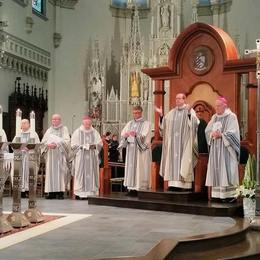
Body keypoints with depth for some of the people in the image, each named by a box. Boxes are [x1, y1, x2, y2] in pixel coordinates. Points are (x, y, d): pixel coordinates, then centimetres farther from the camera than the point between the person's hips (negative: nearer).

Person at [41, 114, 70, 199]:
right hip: (50, 154, 4)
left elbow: (66, 141, -5)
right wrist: (48, 144, -9)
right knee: (50, 171, -3)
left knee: (60, 171, -9)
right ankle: (51, 192, -2)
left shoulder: (64, 129, 7)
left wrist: (57, 144, -17)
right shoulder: (49, 130, 19)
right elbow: (43, 141, 11)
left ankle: (60, 192, -10)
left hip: (60, 154, -4)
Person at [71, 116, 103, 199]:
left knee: (91, 173, -1)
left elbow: (100, 143, 7)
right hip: (81, 157, -3)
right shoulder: (77, 132, 4)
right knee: (80, 173, -7)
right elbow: (74, 145, -1)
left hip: (92, 157, 3)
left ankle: (91, 192, 0)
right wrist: (83, 147, -13)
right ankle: (79, 194, -7)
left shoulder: (95, 132, 11)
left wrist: (94, 146, -13)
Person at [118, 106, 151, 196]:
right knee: (130, 168, 1)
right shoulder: (130, 123, 15)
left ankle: (141, 188, -6)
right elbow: (122, 134, 5)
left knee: (140, 169, -7)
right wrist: (125, 135, -18)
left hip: (141, 150, -5)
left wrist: (136, 135, -32)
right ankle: (132, 189, 4)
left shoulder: (146, 124, 1)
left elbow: (144, 136, -14)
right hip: (130, 149, 5)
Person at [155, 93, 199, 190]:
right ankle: (174, 183, 3)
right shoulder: (172, 112, 15)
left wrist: (189, 114, -30)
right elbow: (164, 124, 13)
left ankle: (185, 184, -5)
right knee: (173, 161, 1)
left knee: (183, 162, -6)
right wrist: (161, 115, 0)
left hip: (184, 142, -5)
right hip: (173, 142, 5)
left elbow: (195, 123, -16)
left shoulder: (190, 111, -1)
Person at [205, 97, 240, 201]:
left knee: (226, 170, -9)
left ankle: (229, 194, -7)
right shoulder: (214, 117, 15)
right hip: (215, 149, 6)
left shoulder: (231, 117, -4)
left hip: (226, 148, -6)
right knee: (216, 170, 2)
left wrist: (221, 135, -21)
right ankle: (217, 193, 4)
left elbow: (233, 133, -12)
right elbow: (207, 130, 10)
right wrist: (212, 134, -10)